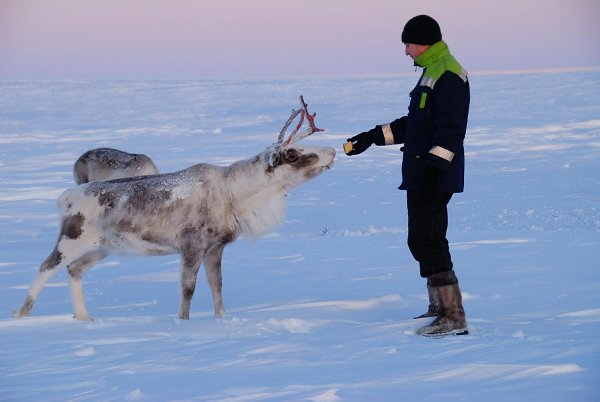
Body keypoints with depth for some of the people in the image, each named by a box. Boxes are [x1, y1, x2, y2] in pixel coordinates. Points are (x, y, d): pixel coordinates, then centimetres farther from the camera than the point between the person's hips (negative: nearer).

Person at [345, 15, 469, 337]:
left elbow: (450, 130, -22)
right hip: (421, 177, 11)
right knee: (425, 241, 16)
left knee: (426, 241, -12)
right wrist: (372, 137, 27)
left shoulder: (448, 75, -14)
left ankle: (454, 318, -13)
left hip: (434, 177, -11)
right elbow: (414, 124, 27)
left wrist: (433, 167, -27)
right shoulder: (431, 72, 20)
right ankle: (439, 308, 25)